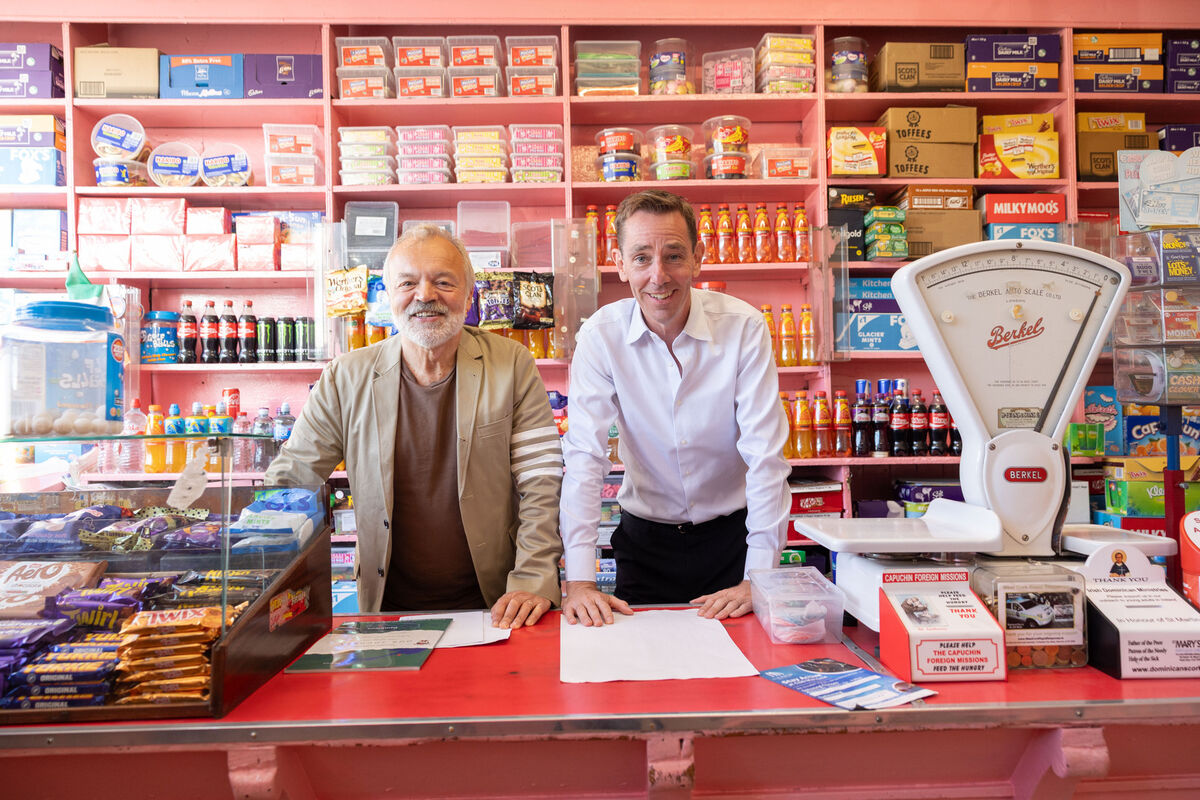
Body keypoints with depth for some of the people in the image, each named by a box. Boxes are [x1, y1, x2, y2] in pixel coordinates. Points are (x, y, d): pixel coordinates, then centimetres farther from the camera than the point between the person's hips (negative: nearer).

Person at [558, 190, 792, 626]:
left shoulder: (744, 326, -16)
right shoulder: (601, 335, -14)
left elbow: (765, 455, -17)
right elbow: (584, 455, -17)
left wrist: (758, 578, -21)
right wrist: (580, 580, -25)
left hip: (731, 534, 0)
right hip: (645, 538, 1)